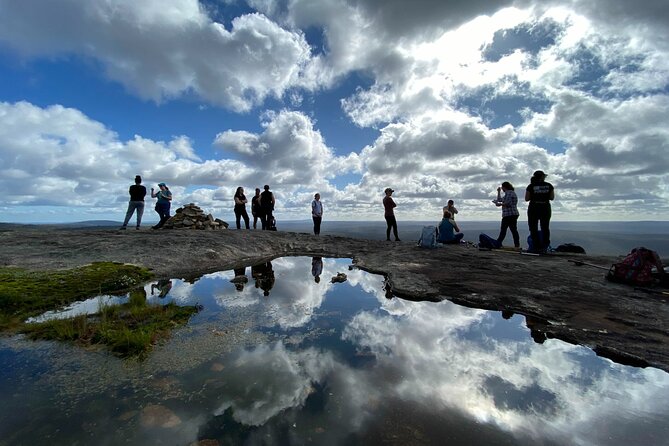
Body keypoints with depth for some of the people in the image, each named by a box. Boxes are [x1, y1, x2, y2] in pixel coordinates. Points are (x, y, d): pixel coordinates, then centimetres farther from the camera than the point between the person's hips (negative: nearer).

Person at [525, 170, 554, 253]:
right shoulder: (549, 186, 0)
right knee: (545, 228, 14)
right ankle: (545, 247, 15)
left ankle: (537, 247, 0)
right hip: (546, 208, 3)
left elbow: (526, 199, -6)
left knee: (533, 228, 4)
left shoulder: (531, 186, -7)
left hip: (534, 209, -3)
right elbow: (552, 198, 4)